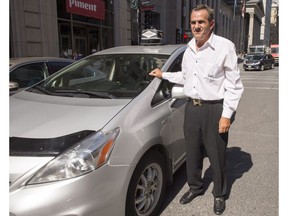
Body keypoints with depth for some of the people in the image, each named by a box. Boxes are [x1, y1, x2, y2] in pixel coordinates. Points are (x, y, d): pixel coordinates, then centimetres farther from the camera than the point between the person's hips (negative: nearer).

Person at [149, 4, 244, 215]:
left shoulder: (225, 46, -11)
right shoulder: (189, 49, 9)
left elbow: (234, 84, -11)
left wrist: (227, 114, -14)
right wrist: (164, 75, 20)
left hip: (214, 109, -5)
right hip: (192, 107, 6)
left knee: (217, 156, 7)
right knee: (193, 152, 16)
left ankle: (220, 195, 30)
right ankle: (195, 187, 38)